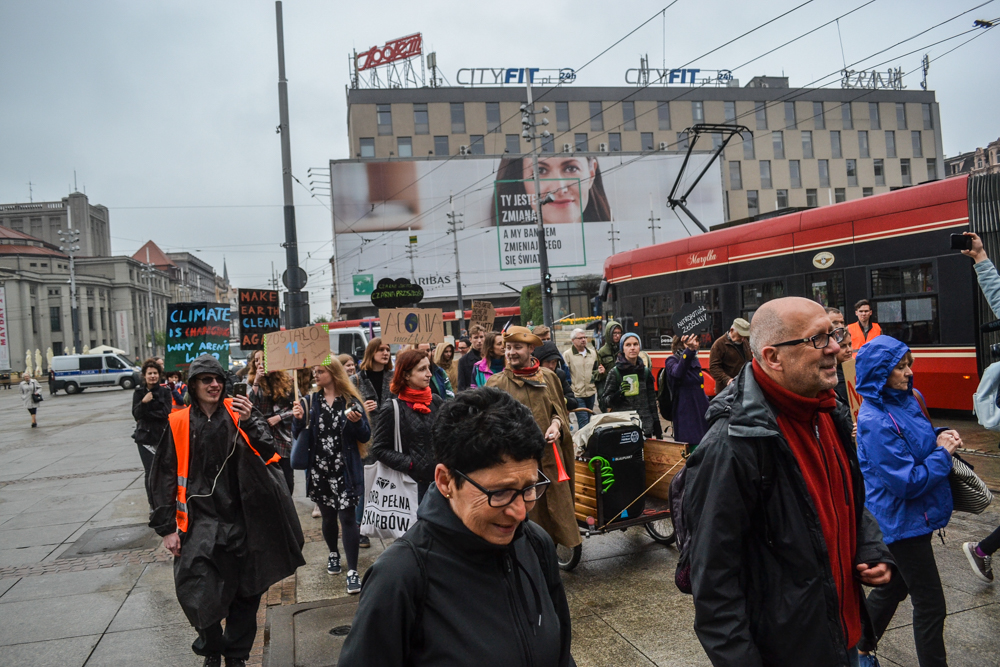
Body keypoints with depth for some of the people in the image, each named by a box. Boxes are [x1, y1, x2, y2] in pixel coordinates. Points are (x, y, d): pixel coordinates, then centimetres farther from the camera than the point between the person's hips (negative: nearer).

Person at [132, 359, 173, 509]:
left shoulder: (165, 391, 1)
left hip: (162, 436, -1)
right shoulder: (139, 392, 5)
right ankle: (153, 504, 12)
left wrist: (145, 414, -9)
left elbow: (165, 413, -9)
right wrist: (143, 402, -22)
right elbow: (136, 414, -6)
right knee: (150, 472, -1)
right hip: (144, 436, 1)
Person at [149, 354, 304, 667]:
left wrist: (248, 422, -26)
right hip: (201, 522, -1)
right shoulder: (178, 424, 0)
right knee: (199, 595, -8)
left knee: (245, 594, 10)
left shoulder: (238, 412, 1)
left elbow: (267, 451, -10)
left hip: (241, 520, 1)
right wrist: (167, 528, 1)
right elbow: (164, 478, 3)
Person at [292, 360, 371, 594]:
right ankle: (333, 553, 41)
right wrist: (298, 419, -14)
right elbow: (299, 435, 5)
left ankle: (352, 571, -1)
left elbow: (365, 436, -1)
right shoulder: (310, 401, 5)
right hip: (319, 470, 3)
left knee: (347, 517, -6)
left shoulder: (351, 402, -3)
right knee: (328, 515, 16)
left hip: (345, 470, -3)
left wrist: (356, 422, -21)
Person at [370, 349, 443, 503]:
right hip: (412, 483, -4)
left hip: (439, 479, 4)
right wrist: (410, 464, -13)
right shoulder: (392, 409, -7)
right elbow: (379, 449, -6)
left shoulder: (436, 402, 7)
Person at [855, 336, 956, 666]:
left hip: (909, 517, 10)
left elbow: (916, 441, 19)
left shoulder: (904, 401, 3)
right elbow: (907, 481, -24)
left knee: (893, 587, 22)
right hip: (902, 523, -10)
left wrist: (940, 436, -1)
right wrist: (943, 453, -14)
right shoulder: (876, 422, -25)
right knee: (930, 605, 2)